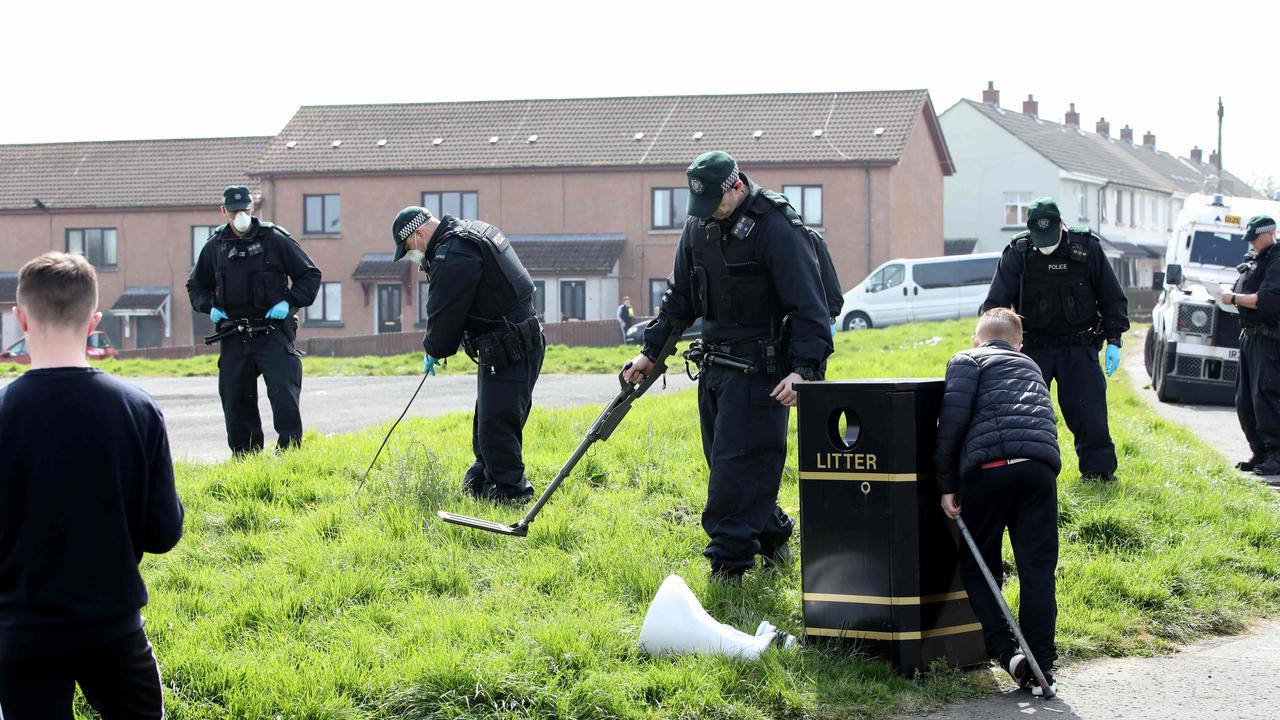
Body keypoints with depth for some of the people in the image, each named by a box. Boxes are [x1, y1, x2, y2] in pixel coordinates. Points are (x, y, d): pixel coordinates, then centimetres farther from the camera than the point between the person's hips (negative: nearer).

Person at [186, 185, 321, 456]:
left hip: (272, 329, -4)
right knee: (235, 399, 5)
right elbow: (195, 285, 25)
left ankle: (290, 450, -11)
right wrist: (210, 306, 6)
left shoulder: (275, 238, 1)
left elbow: (310, 275, 6)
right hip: (233, 335, 4)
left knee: (284, 391, -15)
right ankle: (245, 454, 14)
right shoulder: (215, 245, 11)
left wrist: (289, 302, -7)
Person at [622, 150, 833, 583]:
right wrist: (651, 351, 17)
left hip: (758, 369, -8)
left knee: (738, 466, -10)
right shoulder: (699, 226, 9)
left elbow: (809, 306, -17)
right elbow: (680, 296, 21)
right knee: (723, 462, 12)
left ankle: (729, 562, -6)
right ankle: (773, 538, 26)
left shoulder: (776, 228, -15)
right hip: (715, 365, 8)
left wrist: (803, 368, -26)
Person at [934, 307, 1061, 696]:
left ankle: (1006, 651, -5)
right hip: (1041, 466, 4)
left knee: (977, 567, 9)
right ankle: (1041, 663, 1)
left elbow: (954, 415, 0)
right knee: (1037, 568, 5)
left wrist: (946, 483, 2)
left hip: (989, 463, -3)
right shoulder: (1031, 367, 34)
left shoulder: (967, 360, 15)